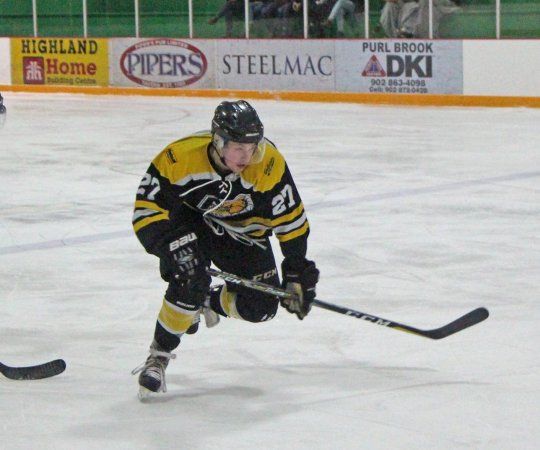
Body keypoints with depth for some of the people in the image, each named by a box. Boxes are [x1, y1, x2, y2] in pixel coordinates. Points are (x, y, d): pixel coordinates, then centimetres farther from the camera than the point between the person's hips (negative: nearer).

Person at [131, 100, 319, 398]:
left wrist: (297, 273, -14)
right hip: (188, 222, -3)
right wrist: (173, 249, -40)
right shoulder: (179, 157, -32)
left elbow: (290, 219, -17)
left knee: (259, 307, -7)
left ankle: (212, 303, 26)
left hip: (243, 230, 3)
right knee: (190, 281, -30)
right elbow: (146, 210, -27)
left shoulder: (269, 163, -28)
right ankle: (158, 356, -11)